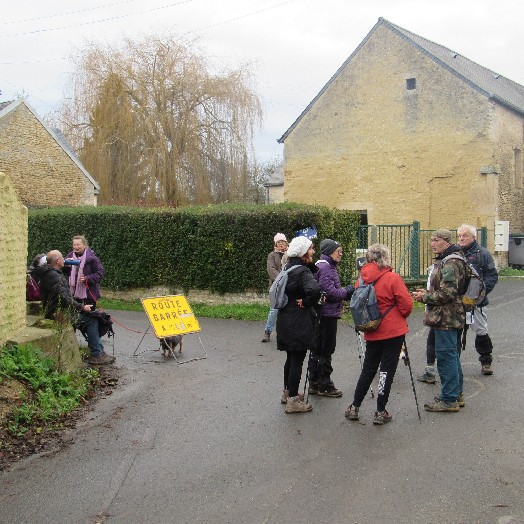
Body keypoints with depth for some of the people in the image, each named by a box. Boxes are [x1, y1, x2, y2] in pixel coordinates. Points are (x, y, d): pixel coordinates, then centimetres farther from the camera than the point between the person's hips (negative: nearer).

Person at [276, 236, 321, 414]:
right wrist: (307, 302, -19)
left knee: (291, 358, 21)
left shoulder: (288, 269, 9)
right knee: (297, 360, -1)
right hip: (299, 323, -9)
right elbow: (314, 289, -38)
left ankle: (287, 392, 34)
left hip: (286, 320, 9)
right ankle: (293, 400, 5)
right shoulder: (303, 272, -19)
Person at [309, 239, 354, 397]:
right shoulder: (325, 268, -16)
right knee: (326, 350, -1)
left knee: (317, 349, 13)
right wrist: (349, 290, -9)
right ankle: (324, 386, 7)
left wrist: (348, 293, 3)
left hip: (320, 315, 10)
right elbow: (331, 292, -21)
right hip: (327, 314, -10)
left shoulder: (327, 266, 16)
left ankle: (314, 384, 21)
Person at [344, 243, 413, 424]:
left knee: (368, 369, 18)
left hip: (372, 332, 5)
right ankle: (380, 412, 9)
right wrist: (401, 316, 7)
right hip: (394, 331, -5)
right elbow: (407, 304, -13)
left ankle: (354, 407, 21)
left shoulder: (362, 279, 0)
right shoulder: (393, 278, -14)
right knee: (387, 369, 5)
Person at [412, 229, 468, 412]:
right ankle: (456, 394, 29)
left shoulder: (451, 263, -18)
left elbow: (447, 293, -25)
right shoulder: (444, 260, 17)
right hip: (449, 317, 11)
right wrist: (427, 293, 10)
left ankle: (449, 400, 1)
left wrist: (424, 297, -14)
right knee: (451, 355, 18)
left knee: (446, 356, -6)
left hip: (446, 319, -11)